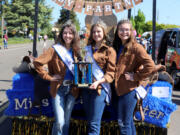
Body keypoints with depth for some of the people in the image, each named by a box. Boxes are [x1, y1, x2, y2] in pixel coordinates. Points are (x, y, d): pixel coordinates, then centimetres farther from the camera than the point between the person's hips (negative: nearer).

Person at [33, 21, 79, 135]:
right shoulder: (55, 49, -6)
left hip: (72, 89, 4)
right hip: (59, 88, -3)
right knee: (59, 122, -8)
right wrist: (49, 77, -9)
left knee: (66, 122, 11)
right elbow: (37, 62, -10)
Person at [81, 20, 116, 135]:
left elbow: (110, 73, -7)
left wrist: (98, 82, -22)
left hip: (99, 88, -6)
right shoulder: (87, 49, 15)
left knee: (94, 123, -5)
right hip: (86, 87, 6)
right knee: (89, 121, 13)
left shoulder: (109, 50, -2)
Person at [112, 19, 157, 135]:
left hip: (130, 89, -7)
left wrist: (135, 76, -14)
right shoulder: (117, 47, 13)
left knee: (124, 123, -1)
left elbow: (150, 66, -18)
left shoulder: (136, 47, -9)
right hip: (119, 89, 7)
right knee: (128, 121, 17)